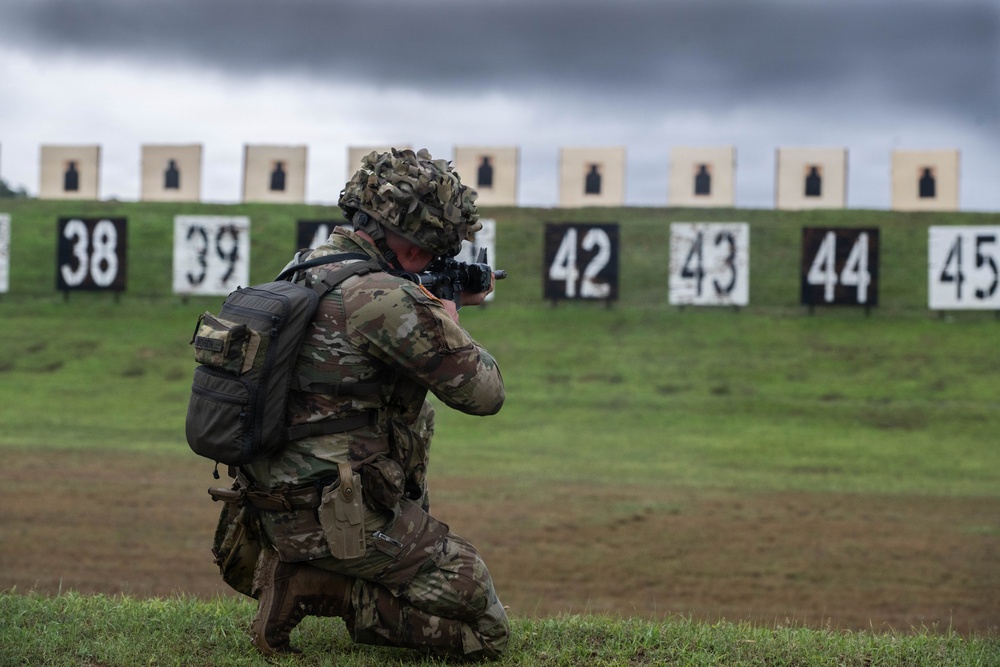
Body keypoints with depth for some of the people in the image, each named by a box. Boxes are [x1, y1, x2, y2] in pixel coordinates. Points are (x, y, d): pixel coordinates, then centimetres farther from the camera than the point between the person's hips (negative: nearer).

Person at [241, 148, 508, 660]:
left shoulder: (306, 271, 9)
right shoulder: (385, 296, -19)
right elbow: (483, 393, -12)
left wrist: (447, 298, 19)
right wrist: (449, 323, 7)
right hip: (341, 517, -9)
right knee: (485, 631, -2)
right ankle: (321, 591, -9)